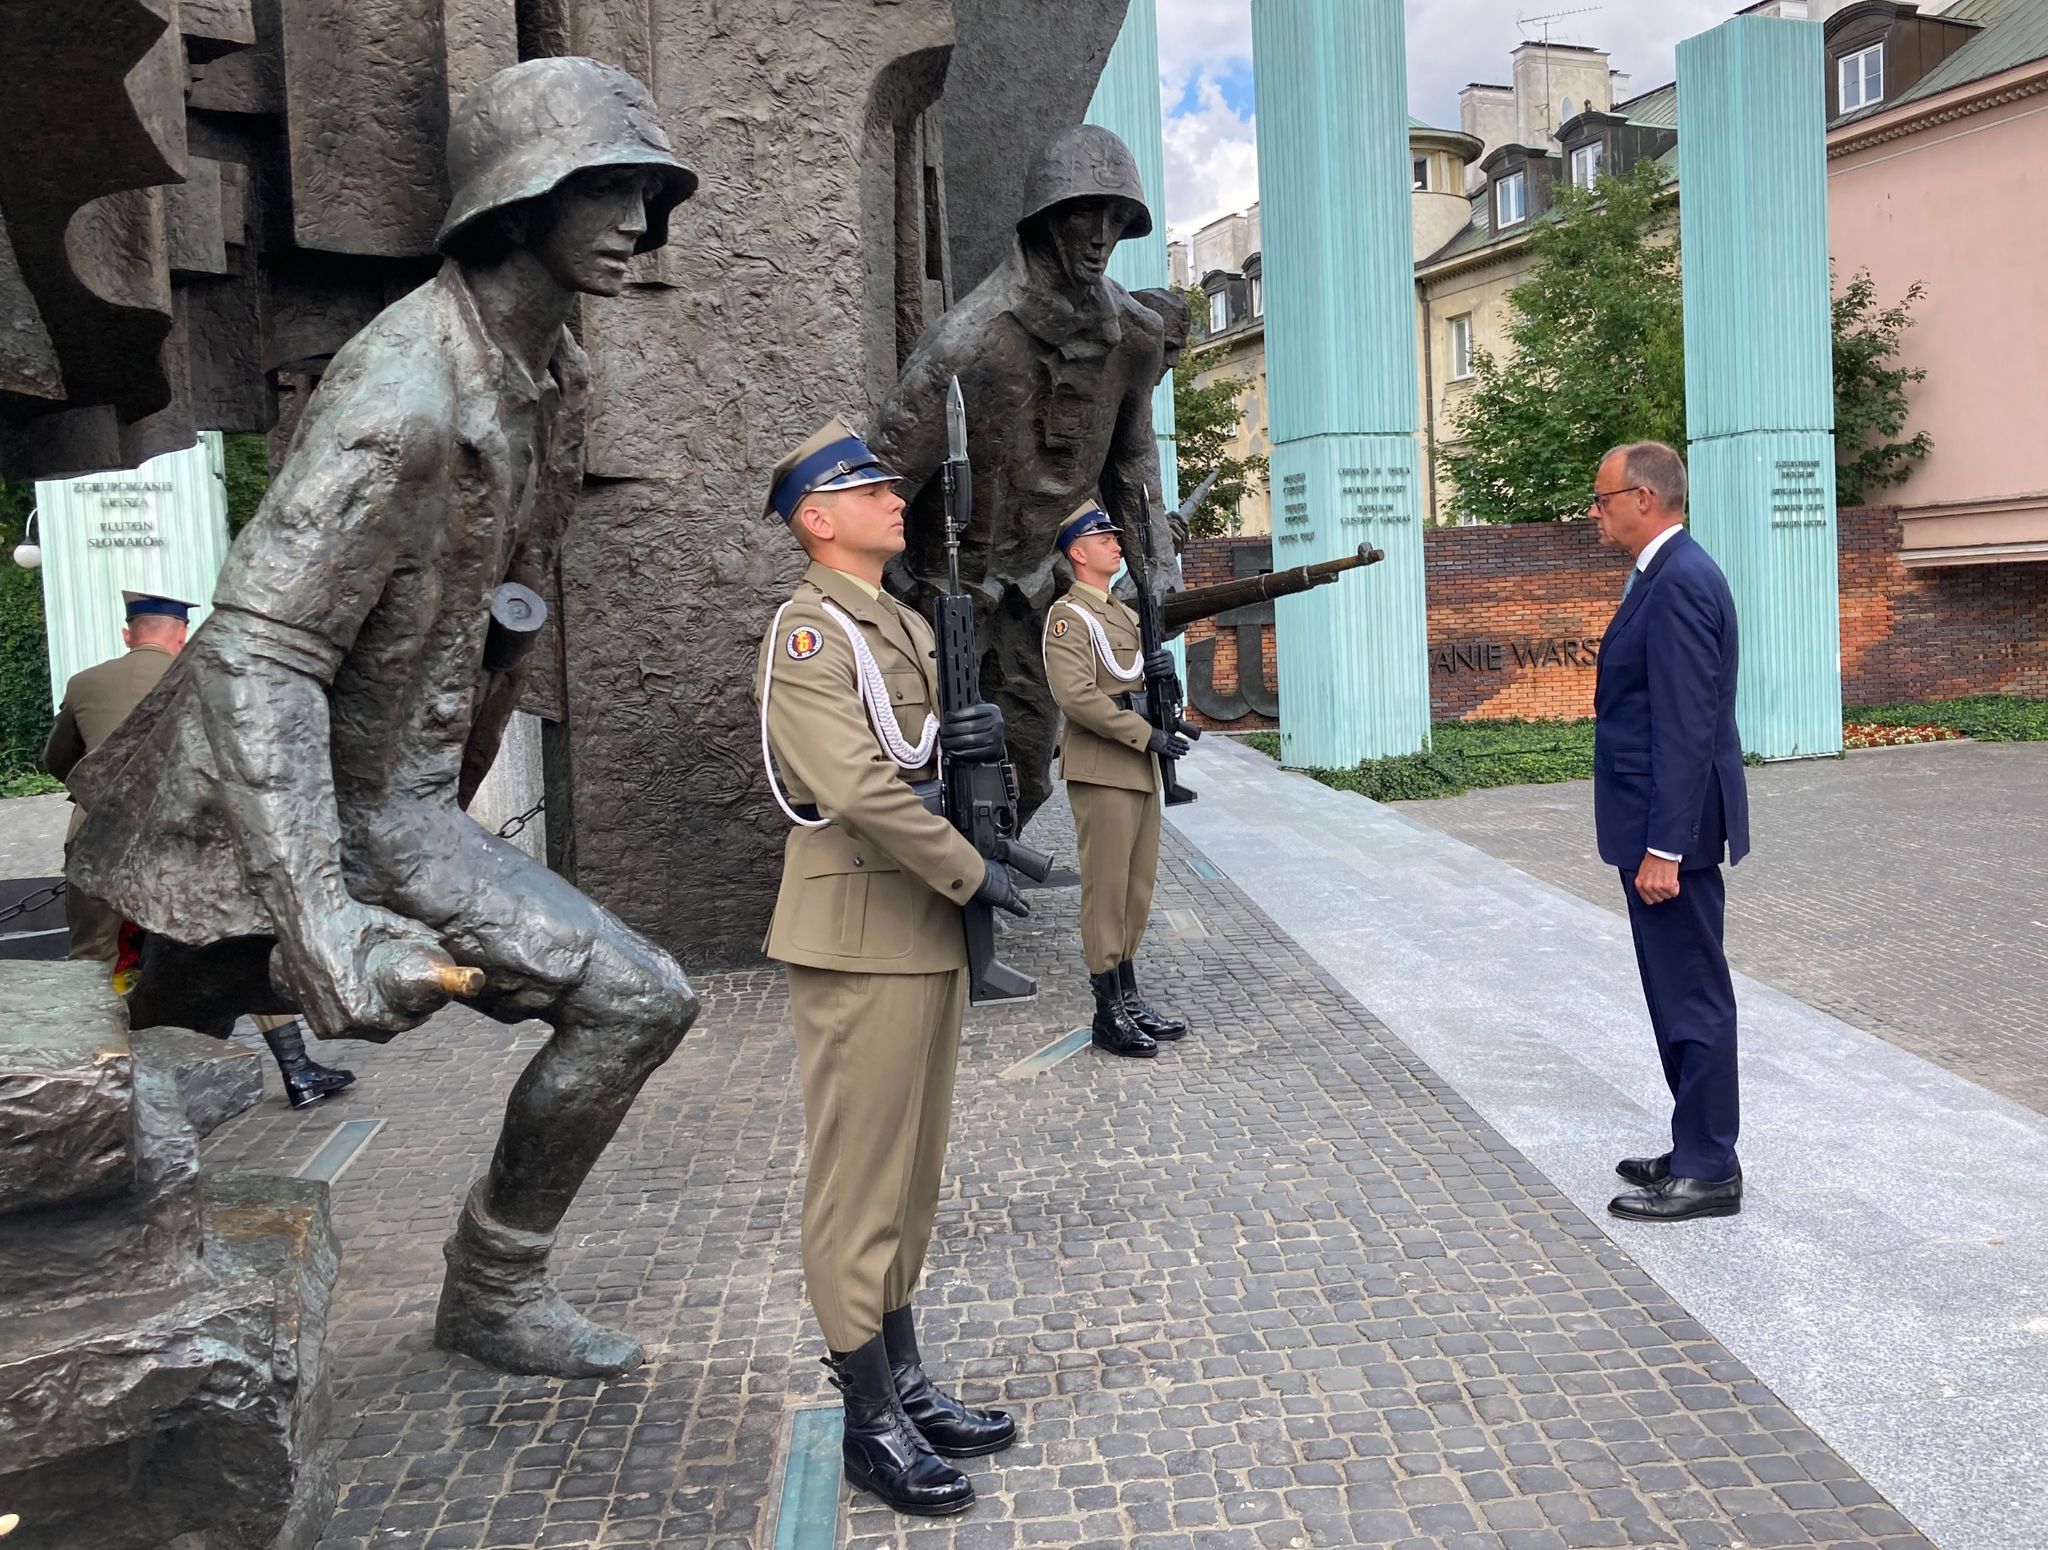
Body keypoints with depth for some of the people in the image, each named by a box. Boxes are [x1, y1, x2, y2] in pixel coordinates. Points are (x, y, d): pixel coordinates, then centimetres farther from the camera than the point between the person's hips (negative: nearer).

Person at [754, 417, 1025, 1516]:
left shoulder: (908, 625, 16)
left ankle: (904, 1384, 29)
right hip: (858, 939, -9)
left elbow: (939, 746, 20)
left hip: (928, 931, 9)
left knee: (911, 1172, 16)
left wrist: (980, 736, -3)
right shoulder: (806, 631, -12)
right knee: (859, 1179, 1)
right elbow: (855, 788, -24)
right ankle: (868, 1422, 13)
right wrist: (974, 873, -16)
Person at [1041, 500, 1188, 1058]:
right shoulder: (1067, 616, -9)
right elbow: (1077, 696, -20)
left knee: (1138, 886, 12)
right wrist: (1148, 735, -18)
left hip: (1140, 768, 9)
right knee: (1107, 888, -5)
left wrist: (1160, 669, 0)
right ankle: (1108, 1014, 1)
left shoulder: (1124, 614, 19)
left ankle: (1129, 997, 21)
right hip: (1102, 771, -9)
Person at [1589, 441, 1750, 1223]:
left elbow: (1687, 726, -23)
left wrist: (1663, 847, -23)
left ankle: (1708, 1171, 11)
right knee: (1681, 993, 17)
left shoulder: (1680, 581, -18)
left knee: (1693, 997, 0)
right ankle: (1697, 1149, 28)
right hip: (1658, 823, 10)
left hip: (1673, 828, -10)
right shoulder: (1666, 574, 13)